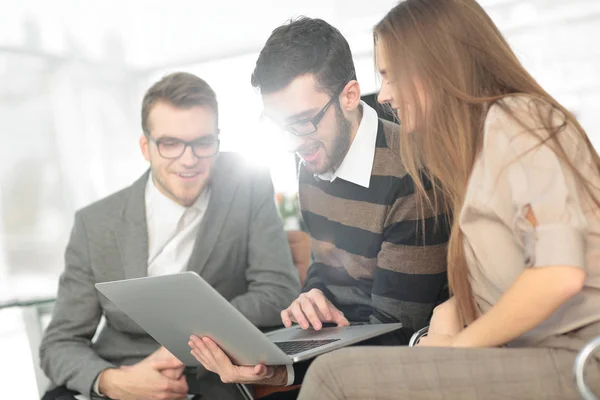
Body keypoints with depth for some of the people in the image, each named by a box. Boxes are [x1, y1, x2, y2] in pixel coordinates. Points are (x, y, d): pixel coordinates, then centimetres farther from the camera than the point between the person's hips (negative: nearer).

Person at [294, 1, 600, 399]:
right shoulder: (480, 138, 19)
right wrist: (448, 315, 1)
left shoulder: (513, 118, -8)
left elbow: (559, 273, -21)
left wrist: (460, 345, -9)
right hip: (544, 353, 8)